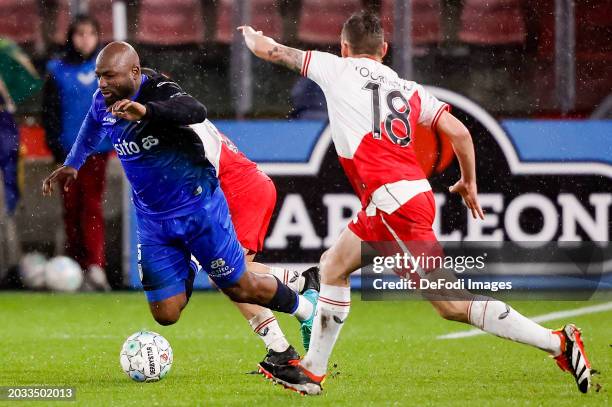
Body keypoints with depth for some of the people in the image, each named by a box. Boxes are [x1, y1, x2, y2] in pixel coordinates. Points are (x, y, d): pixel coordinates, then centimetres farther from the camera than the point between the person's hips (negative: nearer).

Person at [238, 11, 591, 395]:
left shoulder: (338, 69, 7)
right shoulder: (407, 88, 18)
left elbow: (271, 51, 18)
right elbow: (459, 132, 9)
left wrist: (256, 37, 42)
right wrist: (469, 183, 25)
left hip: (394, 201, -8)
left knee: (451, 303, -9)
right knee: (333, 267, 21)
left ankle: (558, 343, -12)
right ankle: (312, 370, 27)